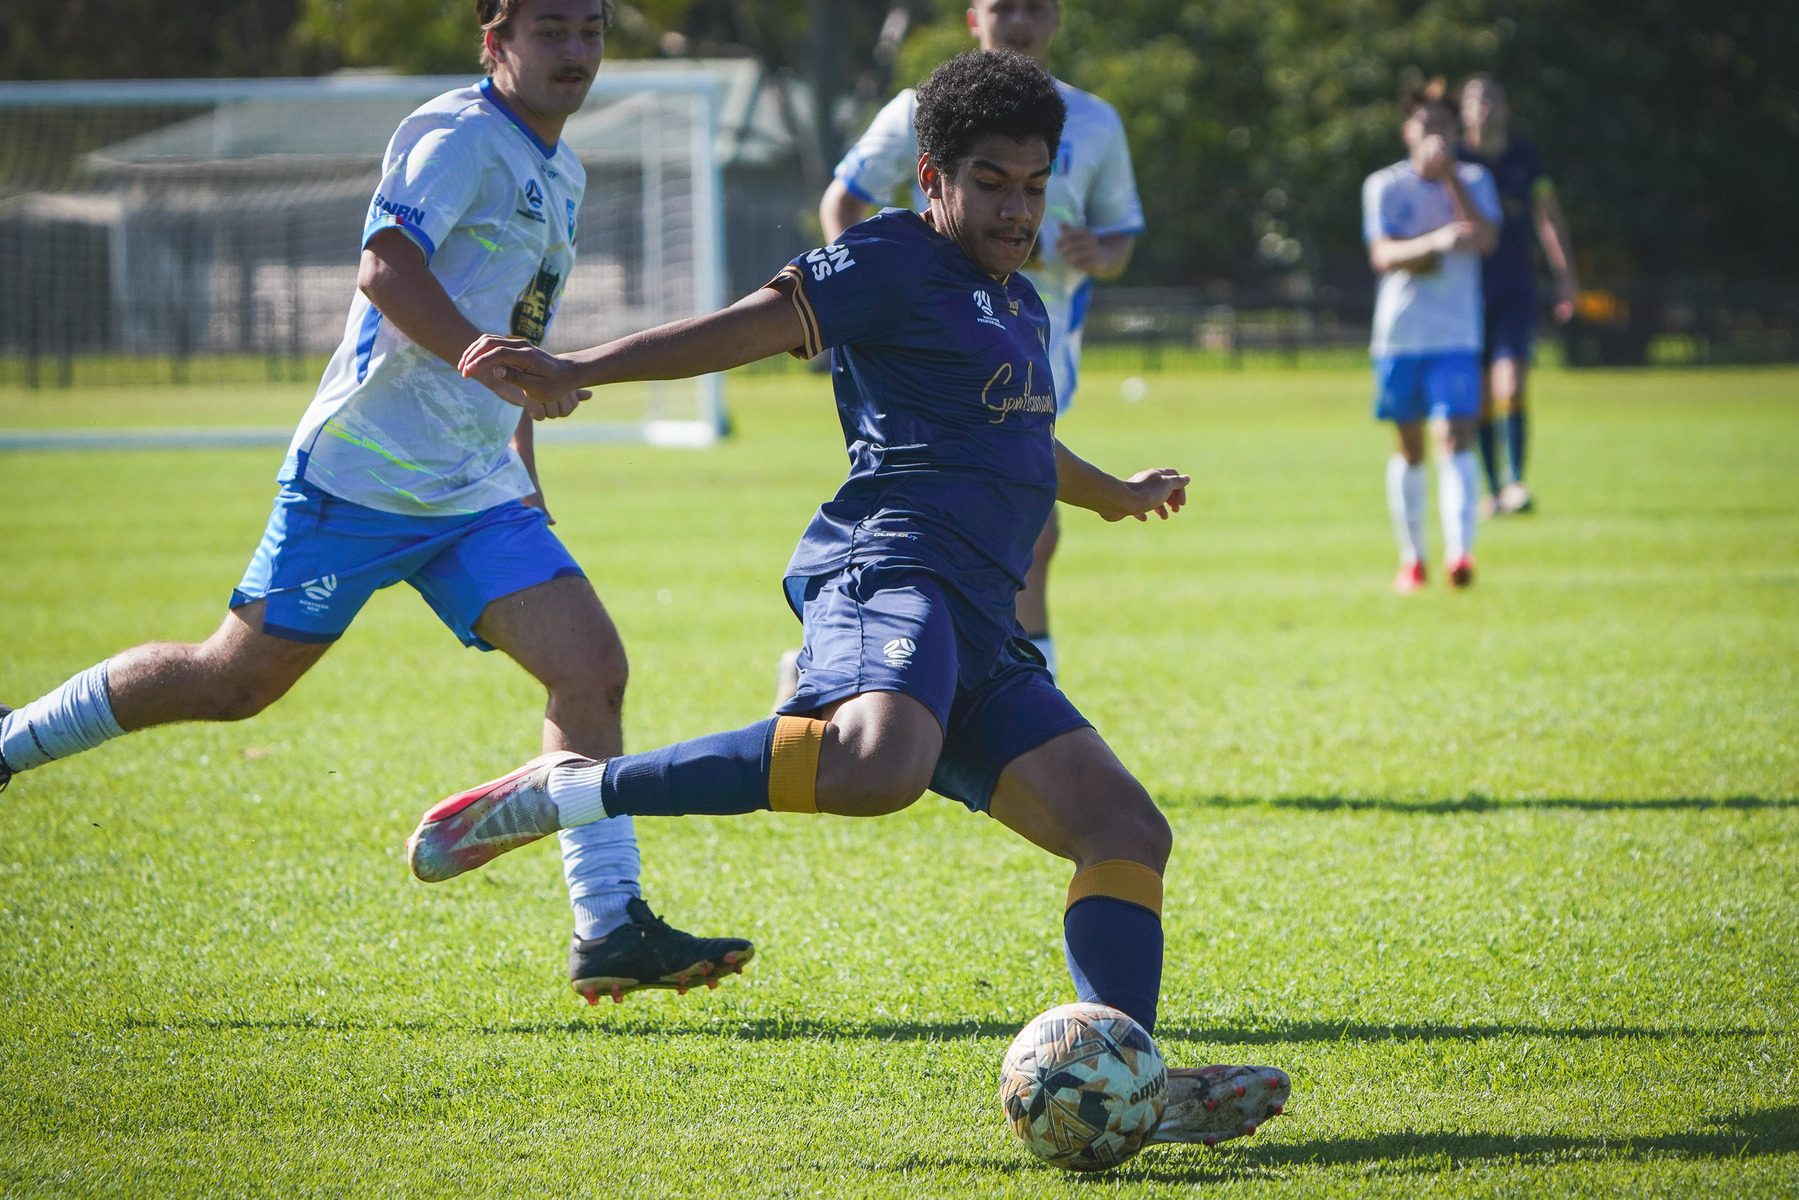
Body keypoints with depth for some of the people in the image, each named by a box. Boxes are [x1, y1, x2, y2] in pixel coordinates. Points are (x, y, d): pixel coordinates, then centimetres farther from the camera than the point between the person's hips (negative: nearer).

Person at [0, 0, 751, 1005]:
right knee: (237, 679, -1)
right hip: (362, 472, -8)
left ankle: (611, 930, -10)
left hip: (479, 493, 8)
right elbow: (388, 268, -26)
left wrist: (523, 465, 28)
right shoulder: (460, 137, -12)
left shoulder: (560, 172, 17)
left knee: (594, 668, -8)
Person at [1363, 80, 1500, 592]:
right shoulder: (1384, 186, 1)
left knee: (1455, 439, -15)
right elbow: (1382, 256, -12)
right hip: (1399, 333, 0)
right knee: (1409, 449, 9)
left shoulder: (1473, 180, 5)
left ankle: (1459, 551, -27)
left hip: (1457, 337, 0)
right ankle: (1411, 558, 21)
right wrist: (1436, 243, -29)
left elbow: (1486, 238, -11)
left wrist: (1450, 177, -15)